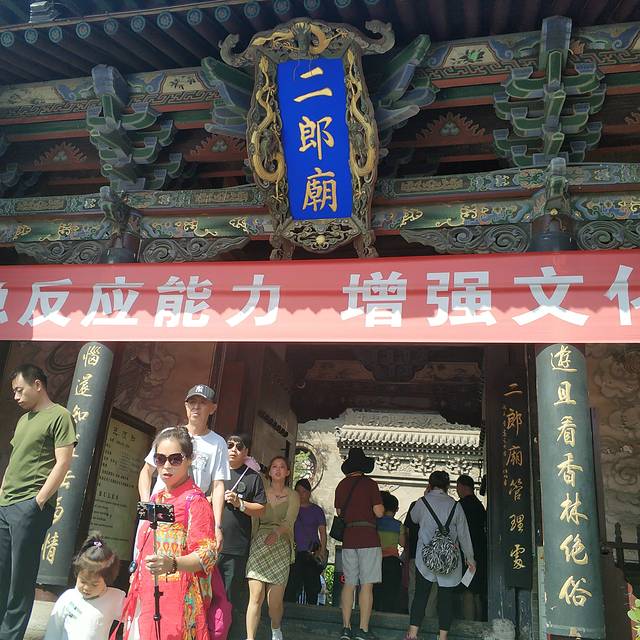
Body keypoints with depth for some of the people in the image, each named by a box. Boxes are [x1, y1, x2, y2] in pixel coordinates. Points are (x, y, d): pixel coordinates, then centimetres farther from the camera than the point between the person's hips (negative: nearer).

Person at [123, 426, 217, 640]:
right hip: (146, 597, 7)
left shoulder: (195, 501, -12)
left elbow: (207, 554, -19)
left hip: (176, 600, -7)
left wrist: (172, 564, -34)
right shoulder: (156, 499, 12)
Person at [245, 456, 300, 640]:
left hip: (280, 547, 0)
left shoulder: (292, 496, 7)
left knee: (275, 600, 2)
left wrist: (276, 533, -23)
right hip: (259, 544, 0)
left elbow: (289, 521, -6)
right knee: (256, 597, -10)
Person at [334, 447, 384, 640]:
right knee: (367, 585, -1)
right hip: (368, 537, -5)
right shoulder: (370, 484, -6)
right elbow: (379, 512, -9)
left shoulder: (341, 485, 8)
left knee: (349, 584, 10)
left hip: (348, 538, 5)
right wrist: (375, 506, 11)